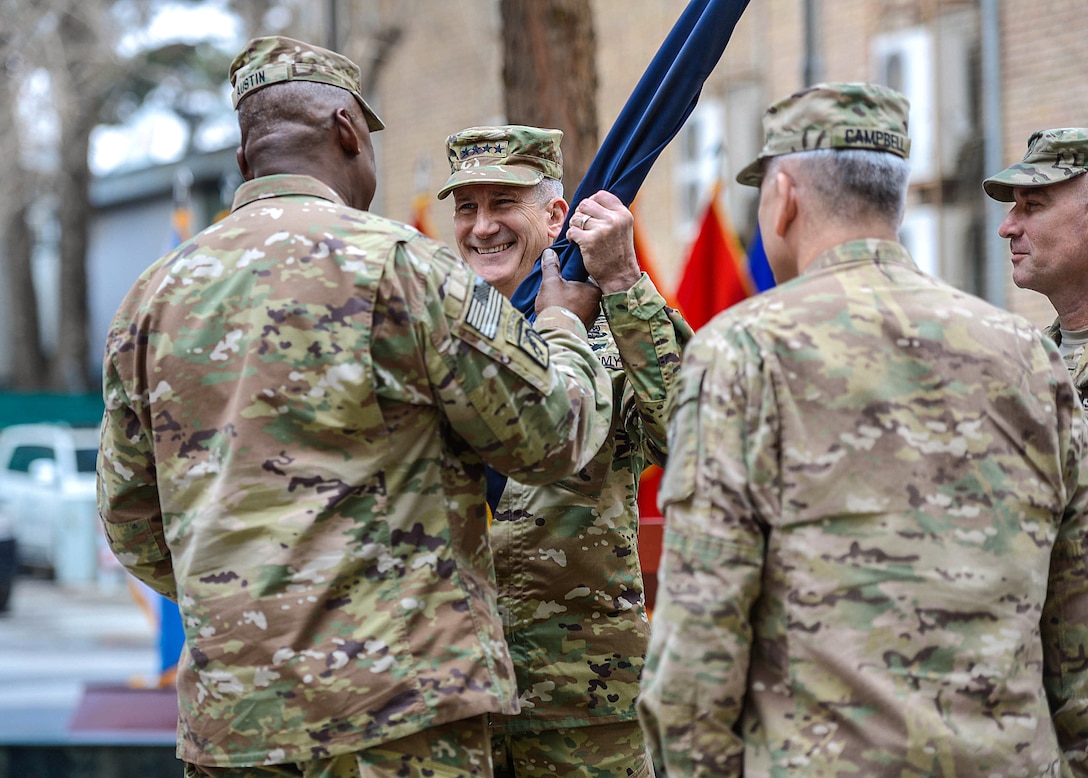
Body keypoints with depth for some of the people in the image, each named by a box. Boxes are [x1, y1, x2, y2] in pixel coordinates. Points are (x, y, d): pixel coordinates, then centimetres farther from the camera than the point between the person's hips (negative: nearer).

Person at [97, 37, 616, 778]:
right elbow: (553, 437, 0)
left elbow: (132, 522, 16)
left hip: (225, 711, 6)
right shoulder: (399, 265, -7)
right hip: (398, 707, -5)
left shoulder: (154, 296, 10)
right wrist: (564, 323, 19)